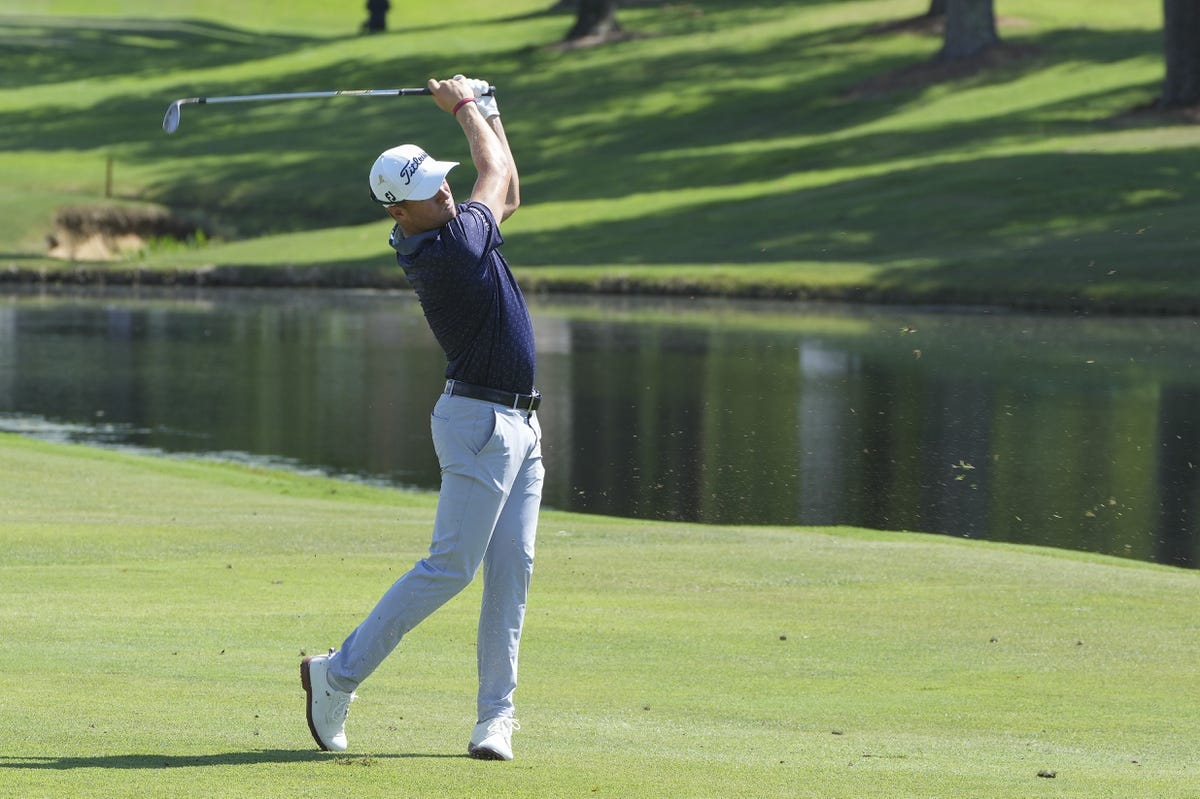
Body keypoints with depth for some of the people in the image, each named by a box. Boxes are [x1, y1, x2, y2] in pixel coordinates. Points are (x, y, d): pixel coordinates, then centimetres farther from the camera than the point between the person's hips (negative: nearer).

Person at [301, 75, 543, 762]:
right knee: (451, 566, -9)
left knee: (512, 568, 4)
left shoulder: (458, 230, 7)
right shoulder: (449, 248, -20)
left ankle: (496, 714, 3)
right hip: (480, 420, -9)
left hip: (520, 424, 9)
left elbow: (507, 194, 25)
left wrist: (485, 109, 20)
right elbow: (498, 170, -5)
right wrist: (465, 107, 9)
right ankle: (340, 674, -1)